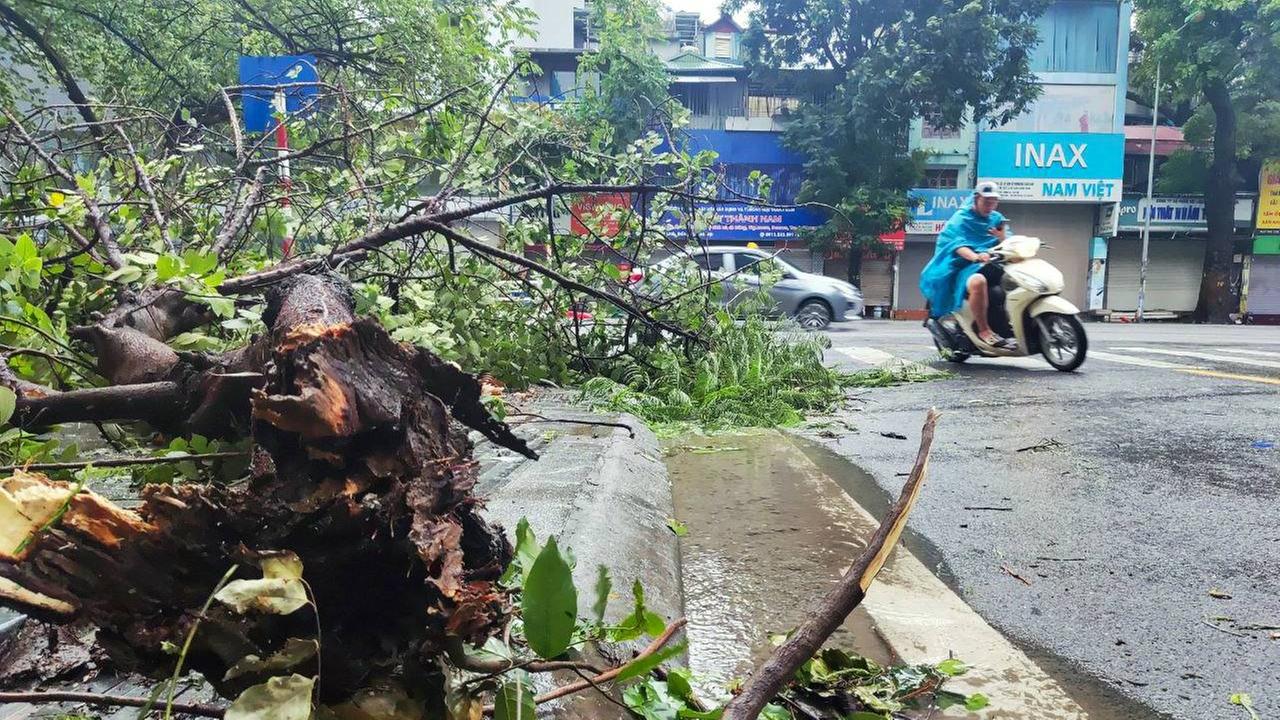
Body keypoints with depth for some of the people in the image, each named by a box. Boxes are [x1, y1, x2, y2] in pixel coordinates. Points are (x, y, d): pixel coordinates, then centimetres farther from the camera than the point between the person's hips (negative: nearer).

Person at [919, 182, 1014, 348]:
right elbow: (957, 244, -17)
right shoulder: (961, 218, 0)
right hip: (965, 265, -7)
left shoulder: (997, 219, 19)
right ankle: (984, 330, -31)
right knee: (978, 282, -39)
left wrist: (1002, 238, -9)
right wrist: (975, 256, -38)